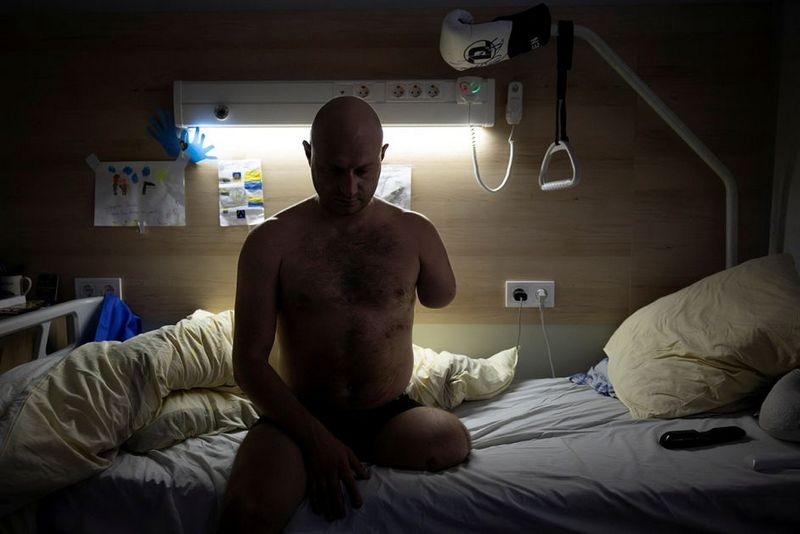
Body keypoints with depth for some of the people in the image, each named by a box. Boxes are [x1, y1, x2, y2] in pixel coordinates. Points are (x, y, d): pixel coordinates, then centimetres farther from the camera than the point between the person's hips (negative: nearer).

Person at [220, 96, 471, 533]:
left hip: (390, 415, 5)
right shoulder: (272, 241, -5)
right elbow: (249, 362, -7)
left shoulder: (415, 232, 1)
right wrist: (315, 436, -18)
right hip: (299, 416, -4)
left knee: (451, 441, -29)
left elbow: (439, 297, 23)